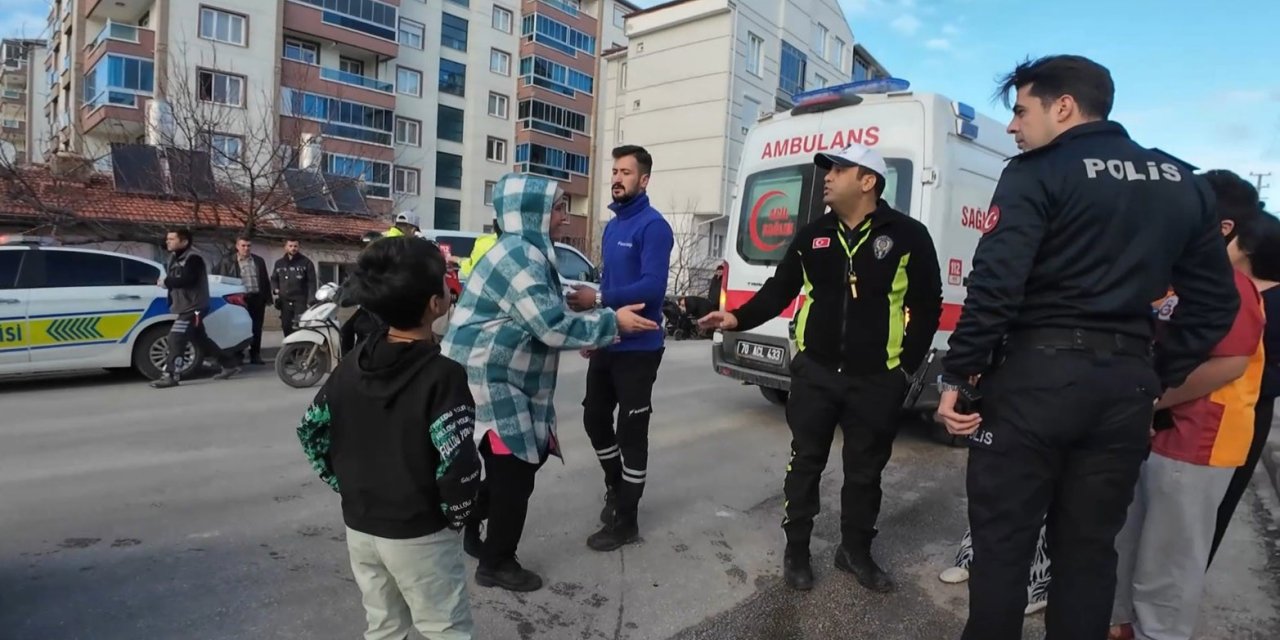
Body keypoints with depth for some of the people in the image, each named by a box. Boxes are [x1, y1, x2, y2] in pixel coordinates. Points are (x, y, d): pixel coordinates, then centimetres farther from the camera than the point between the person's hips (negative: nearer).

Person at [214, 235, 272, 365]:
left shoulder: (259, 261, 12)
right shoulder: (228, 262, 4)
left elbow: (265, 280, 12)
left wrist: (268, 299, 7)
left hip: (257, 299, 2)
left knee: (257, 329, 5)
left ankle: (255, 355, 13)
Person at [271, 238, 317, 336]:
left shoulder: (306, 262, 2)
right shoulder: (279, 263, 16)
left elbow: (311, 282, -3)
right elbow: (274, 279, 27)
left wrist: (311, 300, -12)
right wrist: (275, 289, 5)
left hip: (301, 301, -5)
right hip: (285, 301, 5)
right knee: (286, 327, 8)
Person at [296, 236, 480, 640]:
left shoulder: (352, 366, -1)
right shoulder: (443, 375, -23)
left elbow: (310, 432, 7)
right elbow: (458, 465, -27)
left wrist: (345, 485, 12)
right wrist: (456, 516, -10)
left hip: (359, 526, 7)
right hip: (418, 535, -6)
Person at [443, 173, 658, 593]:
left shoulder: (527, 252, 13)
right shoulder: (519, 257, -21)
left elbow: (542, 319, 18)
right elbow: (552, 327, -25)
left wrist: (591, 330, 10)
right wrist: (612, 322, -15)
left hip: (497, 379, 10)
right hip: (485, 380, -10)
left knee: (505, 467, 20)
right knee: (516, 471, -1)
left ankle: (471, 533, 39)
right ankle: (496, 564, 18)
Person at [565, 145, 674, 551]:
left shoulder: (653, 226, -14)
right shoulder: (612, 226, 14)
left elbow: (652, 288, -25)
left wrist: (597, 300, -31)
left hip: (638, 348, -9)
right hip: (607, 343, 9)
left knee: (631, 430, 1)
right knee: (595, 417, 17)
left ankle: (625, 520, 15)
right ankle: (616, 487, 40)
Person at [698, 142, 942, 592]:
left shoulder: (908, 235, -3)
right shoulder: (813, 236, 6)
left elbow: (927, 307, -1)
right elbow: (778, 290, 7)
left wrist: (907, 366, -5)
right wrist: (740, 318, -9)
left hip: (877, 380, -2)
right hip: (815, 372, 2)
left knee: (865, 470, 13)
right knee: (805, 463, 10)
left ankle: (855, 551, 33)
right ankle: (796, 550, 26)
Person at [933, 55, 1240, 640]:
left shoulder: (1038, 174, -7)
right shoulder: (1182, 183, 14)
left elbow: (994, 286, -17)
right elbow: (1214, 302, 15)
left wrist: (956, 377, -12)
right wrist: (1161, 377, 20)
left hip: (1035, 373, -6)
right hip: (1127, 383, 6)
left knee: (1002, 538, 6)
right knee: (1089, 547, 17)